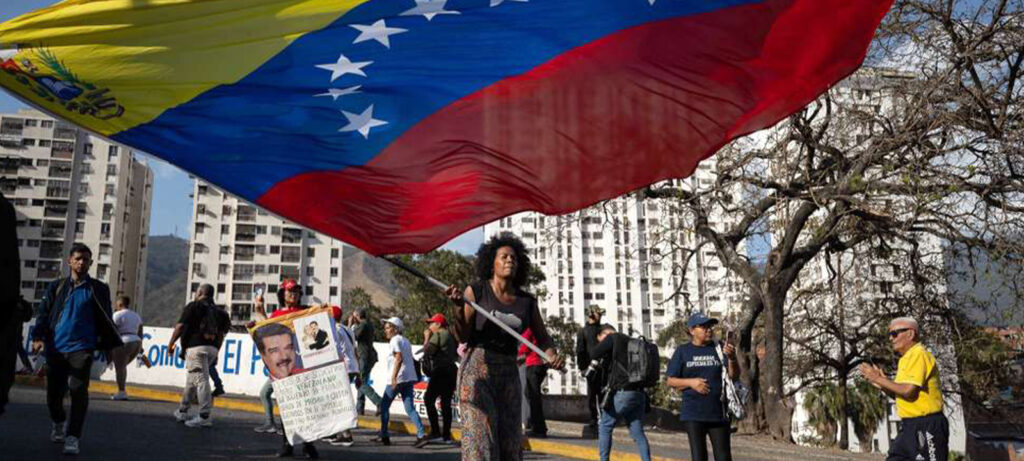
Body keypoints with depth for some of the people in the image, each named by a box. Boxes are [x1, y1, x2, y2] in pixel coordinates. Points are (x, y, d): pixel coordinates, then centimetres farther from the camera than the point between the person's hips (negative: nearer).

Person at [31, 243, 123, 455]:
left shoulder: (98, 289, 6)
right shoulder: (56, 287, 10)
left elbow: (105, 320, 8)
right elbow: (44, 314, 6)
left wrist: (111, 345, 5)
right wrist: (39, 337, -10)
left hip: (82, 348, -2)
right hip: (55, 349, 2)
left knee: (78, 390, -14)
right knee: (54, 391, 10)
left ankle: (73, 437, -8)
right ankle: (58, 424, 39)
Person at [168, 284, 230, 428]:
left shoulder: (193, 306, 0)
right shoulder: (218, 311, 19)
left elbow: (181, 326, -8)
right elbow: (221, 333, 16)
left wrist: (171, 344, 1)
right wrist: (216, 351, 20)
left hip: (196, 347, -7)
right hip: (212, 348, 7)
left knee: (201, 380, -11)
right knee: (191, 379, 19)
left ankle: (205, 416, -15)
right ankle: (182, 411, 27)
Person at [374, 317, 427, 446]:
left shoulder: (395, 340, -6)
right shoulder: (405, 341, 20)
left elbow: (399, 358, -19)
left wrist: (394, 377, -23)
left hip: (398, 378, -8)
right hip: (409, 378, 8)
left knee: (384, 405, 7)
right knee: (409, 408, 3)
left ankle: (384, 435, 9)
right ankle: (421, 434, -10)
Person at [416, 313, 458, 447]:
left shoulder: (438, 335, -8)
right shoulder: (449, 336, 21)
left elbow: (427, 352, -12)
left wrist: (427, 338, 4)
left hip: (441, 371, -9)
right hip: (451, 370, 9)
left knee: (429, 399, -10)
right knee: (446, 403, 10)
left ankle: (435, 432, -18)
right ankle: (446, 435, 10)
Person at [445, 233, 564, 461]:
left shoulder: (527, 301, 6)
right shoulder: (475, 291, -3)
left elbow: (543, 338, 9)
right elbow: (462, 336, -6)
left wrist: (552, 356, -12)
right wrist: (459, 307, -24)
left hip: (509, 374, 4)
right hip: (477, 368, -4)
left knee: (510, 441, 3)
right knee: (479, 436, -11)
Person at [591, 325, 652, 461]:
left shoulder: (613, 338, -2)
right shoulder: (631, 342, 21)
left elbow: (594, 355, -10)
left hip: (622, 393, -7)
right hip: (639, 393, 7)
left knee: (605, 428, 7)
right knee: (638, 433, 9)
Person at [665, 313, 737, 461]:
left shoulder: (719, 349, 8)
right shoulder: (683, 351, 4)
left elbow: (734, 375, 2)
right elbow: (671, 381, 5)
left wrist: (731, 358, -17)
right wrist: (691, 382, -12)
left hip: (718, 412, 2)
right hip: (693, 414, -1)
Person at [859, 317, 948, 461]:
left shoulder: (918, 354, -13)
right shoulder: (907, 358, 17)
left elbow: (908, 391, -23)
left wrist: (879, 379, -13)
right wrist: (882, 385, 7)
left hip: (926, 427, -10)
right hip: (910, 426, 10)